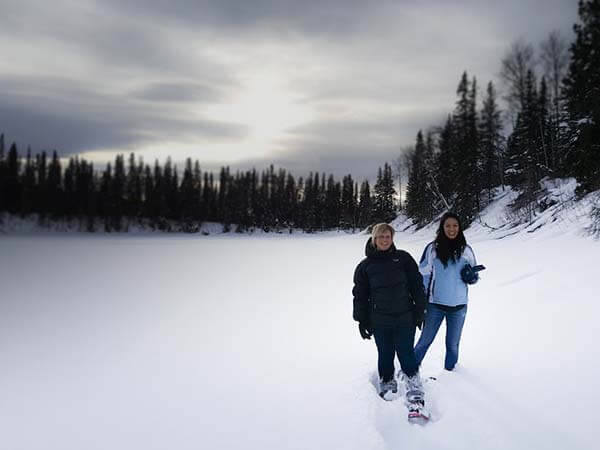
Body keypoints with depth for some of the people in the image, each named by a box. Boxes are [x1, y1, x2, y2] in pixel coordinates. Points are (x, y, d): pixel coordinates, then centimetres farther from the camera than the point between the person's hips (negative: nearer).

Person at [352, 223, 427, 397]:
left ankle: (414, 383, 24)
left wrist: (419, 311, 2)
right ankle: (387, 383, 28)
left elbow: (417, 285, 5)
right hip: (379, 322, 1)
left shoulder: (403, 258, 3)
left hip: (405, 319, -1)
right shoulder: (365, 265, 4)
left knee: (406, 353, 4)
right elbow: (360, 295, 8)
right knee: (385, 355, 9)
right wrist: (362, 321, 5)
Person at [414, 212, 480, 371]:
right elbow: (422, 276, -1)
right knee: (425, 340, 8)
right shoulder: (432, 248, -6)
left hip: (458, 305, 2)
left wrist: (471, 276, -14)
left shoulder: (466, 250, -1)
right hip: (435, 304, -1)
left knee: (452, 344, 15)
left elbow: (474, 277, 9)